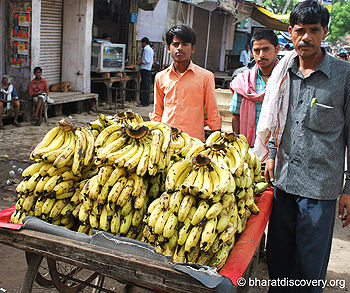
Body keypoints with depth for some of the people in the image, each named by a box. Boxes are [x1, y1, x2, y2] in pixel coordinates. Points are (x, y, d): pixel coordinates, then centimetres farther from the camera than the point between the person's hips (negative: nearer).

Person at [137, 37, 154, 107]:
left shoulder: (146, 49, -12)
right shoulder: (151, 49, 19)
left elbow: (147, 61, -20)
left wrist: (140, 62, -6)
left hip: (145, 70, -10)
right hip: (149, 69, 10)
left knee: (144, 87, -8)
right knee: (146, 87, 12)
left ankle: (144, 103, -8)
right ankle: (146, 102, 16)